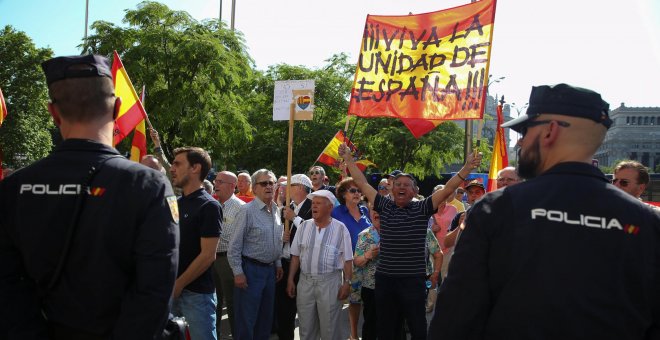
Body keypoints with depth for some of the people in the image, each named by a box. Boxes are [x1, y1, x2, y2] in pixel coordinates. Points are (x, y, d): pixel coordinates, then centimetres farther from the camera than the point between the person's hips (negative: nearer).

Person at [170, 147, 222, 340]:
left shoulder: (209, 206, -12)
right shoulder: (176, 203, 9)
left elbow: (208, 256, -17)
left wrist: (179, 284, -13)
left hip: (197, 293, -7)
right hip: (172, 289, 7)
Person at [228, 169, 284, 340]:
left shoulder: (276, 210, 7)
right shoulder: (247, 210, -13)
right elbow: (235, 245, -14)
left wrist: (278, 264, 16)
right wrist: (238, 272, -16)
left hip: (270, 269, 7)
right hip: (251, 269, -7)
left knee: (266, 318, 16)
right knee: (246, 319, 1)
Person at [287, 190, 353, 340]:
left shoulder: (340, 229, -5)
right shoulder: (304, 226, 5)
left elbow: (347, 259, -3)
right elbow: (296, 256, 9)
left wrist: (347, 282, -8)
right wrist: (290, 279, 6)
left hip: (330, 282, -3)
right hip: (305, 281, 3)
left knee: (329, 328, 5)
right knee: (306, 327, 12)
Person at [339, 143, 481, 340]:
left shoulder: (422, 209, 0)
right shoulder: (384, 206, 6)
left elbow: (448, 189, -6)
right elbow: (362, 184, 11)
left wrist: (467, 167, -16)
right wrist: (348, 159, 12)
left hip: (413, 280, -2)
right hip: (384, 279, 3)